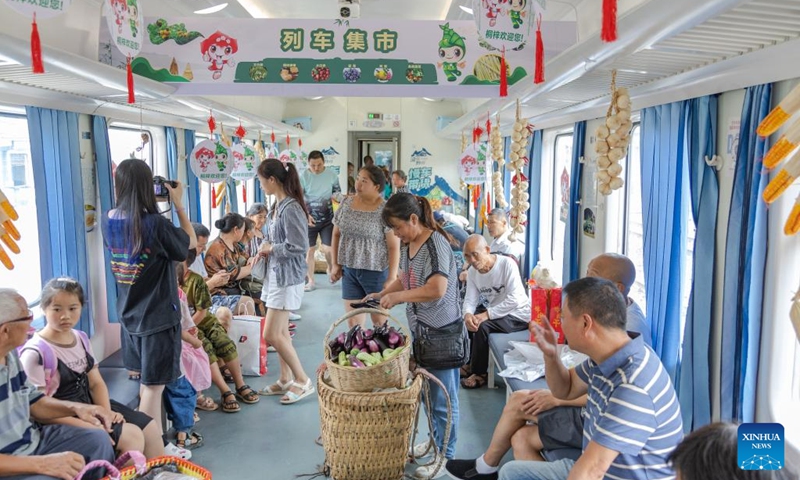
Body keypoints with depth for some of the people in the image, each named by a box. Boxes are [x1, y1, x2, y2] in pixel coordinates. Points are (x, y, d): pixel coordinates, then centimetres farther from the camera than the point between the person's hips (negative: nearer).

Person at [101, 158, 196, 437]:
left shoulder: (109, 221, -2)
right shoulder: (155, 223, -21)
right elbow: (191, 243, -6)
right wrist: (178, 204, -1)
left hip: (128, 315, 7)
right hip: (158, 317, -7)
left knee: (142, 382, 20)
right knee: (154, 386, 1)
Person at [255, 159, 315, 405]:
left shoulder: (291, 208, -20)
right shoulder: (277, 206, 9)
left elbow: (298, 246, -24)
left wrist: (271, 248, -11)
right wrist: (264, 249, 1)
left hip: (286, 277, -9)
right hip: (275, 274, 9)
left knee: (271, 335, -6)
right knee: (281, 332, 15)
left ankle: (302, 380, 8)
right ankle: (286, 380, 27)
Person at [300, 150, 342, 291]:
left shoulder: (332, 175, -3)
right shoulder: (303, 177, -7)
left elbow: (338, 192, 9)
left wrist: (335, 196, -15)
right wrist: (305, 215, -18)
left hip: (327, 218, 1)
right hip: (309, 219, 0)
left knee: (328, 248, 0)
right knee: (309, 250, 6)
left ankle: (330, 269, 31)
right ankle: (311, 281, 18)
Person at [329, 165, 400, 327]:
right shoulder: (346, 204, 2)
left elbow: (394, 247, -13)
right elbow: (336, 235, 12)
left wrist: (392, 278, -14)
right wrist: (335, 264, 9)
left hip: (376, 272, -4)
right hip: (349, 271, 5)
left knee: (379, 320, 9)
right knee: (352, 321, 11)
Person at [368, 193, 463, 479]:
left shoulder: (436, 244, -21)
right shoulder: (407, 244, 6)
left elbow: (437, 289, -31)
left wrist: (396, 296, -23)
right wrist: (382, 294, 2)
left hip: (442, 332, -9)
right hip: (420, 330, 9)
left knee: (443, 397, 4)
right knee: (428, 391, 21)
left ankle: (445, 456, 19)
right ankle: (436, 440, 38)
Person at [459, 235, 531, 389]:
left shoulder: (507, 264, -23)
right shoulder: (472, 272, -3)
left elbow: (514, 300, -29)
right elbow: (470, 299, -9)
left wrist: (487, 314, -32)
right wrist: (467, 314, -32)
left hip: (519, 314, -7)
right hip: (497, 313, 7)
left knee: (482, 326, -26)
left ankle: (479, 373, -8)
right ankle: (470, 364, 14)